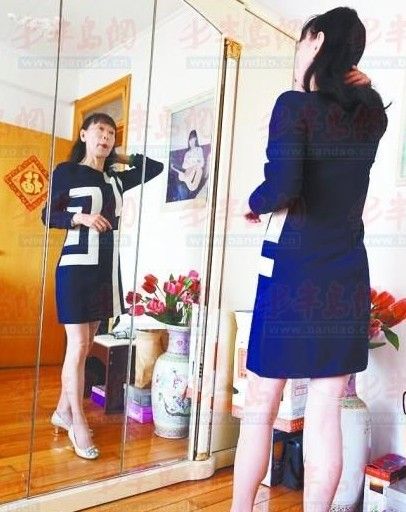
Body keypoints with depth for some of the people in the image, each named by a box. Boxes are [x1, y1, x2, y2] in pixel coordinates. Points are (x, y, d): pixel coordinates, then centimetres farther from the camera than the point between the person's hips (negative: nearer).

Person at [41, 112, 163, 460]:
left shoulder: (116, 179, 13)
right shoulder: (66, 171, 1)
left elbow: (156, 167, 21)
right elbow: (48, 215, 0)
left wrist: (122, 158, 16)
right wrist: (81, 217, -16)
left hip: (108, 267, 6)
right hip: (77, 265, -5)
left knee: (85, 345, 11)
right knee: (78, 345, -4)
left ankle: (63, 411, 26)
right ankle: (78, 423, 8)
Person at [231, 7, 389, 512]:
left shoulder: (296, 105, -8)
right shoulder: (372, 115, 9)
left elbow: (282, 188, -21)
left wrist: (252, 203, 0)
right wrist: (362, 86, 16)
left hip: (293, 273, -5)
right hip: (347, 277, 5)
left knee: (259, 405, 10)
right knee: (324, 413, 10)